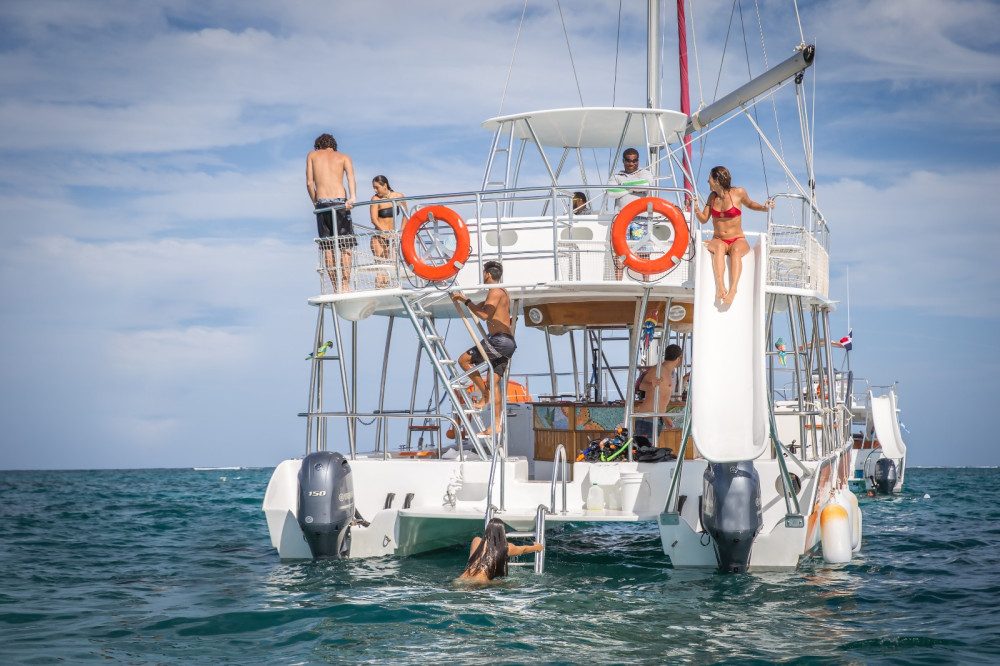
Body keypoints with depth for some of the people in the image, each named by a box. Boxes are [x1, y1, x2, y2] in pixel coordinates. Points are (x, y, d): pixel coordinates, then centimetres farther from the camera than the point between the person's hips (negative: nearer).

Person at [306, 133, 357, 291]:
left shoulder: (312, 155, 18)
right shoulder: (344, 157, 15)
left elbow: (309, 183, 8)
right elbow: (351, 176, -5)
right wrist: (352, 198, -18)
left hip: (322, 203, 1)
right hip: (340, 201, -1)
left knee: (328, 248, 4)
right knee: (345, 247, 1)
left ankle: (336, 288, 1)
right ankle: (345, 286, -8)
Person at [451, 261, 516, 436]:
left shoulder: (495, 291, -8)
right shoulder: (501, 292, 24)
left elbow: (484, 314, -19)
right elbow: (481, 307, 34)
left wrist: (466, 301, -12)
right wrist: (462, 299, 33)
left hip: (499, 341, -10)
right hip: (507, 343, 10)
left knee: (464, 360, -6)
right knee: (494, 382, 6)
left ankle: (485, 395, -4)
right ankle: (496, 424, 3)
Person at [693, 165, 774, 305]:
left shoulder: (738, 193, 0)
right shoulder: (712, 196, 9)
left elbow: (749, 204, 20)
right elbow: (704, 219, 14)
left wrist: (764, 208, 1)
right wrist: (696, 209, -6)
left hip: (738, 241, -2)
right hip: (718, 240, 2)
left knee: (736, 250, -39)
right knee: (719, 248, -37)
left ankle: (733, 290, -53)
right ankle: (720, 286, -53)